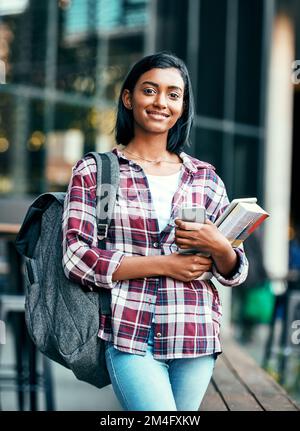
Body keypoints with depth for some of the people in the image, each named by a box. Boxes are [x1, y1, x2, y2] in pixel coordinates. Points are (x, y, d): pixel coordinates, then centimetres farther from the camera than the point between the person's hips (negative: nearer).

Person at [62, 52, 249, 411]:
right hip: (130, 337, -3)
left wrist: (219, 249, -11)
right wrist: (164, 265, -11)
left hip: (195, 339, 4)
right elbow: (76, 257, -6)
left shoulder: (205, 177, 11)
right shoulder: (93, 171, 4)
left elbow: (235, 273, 13)